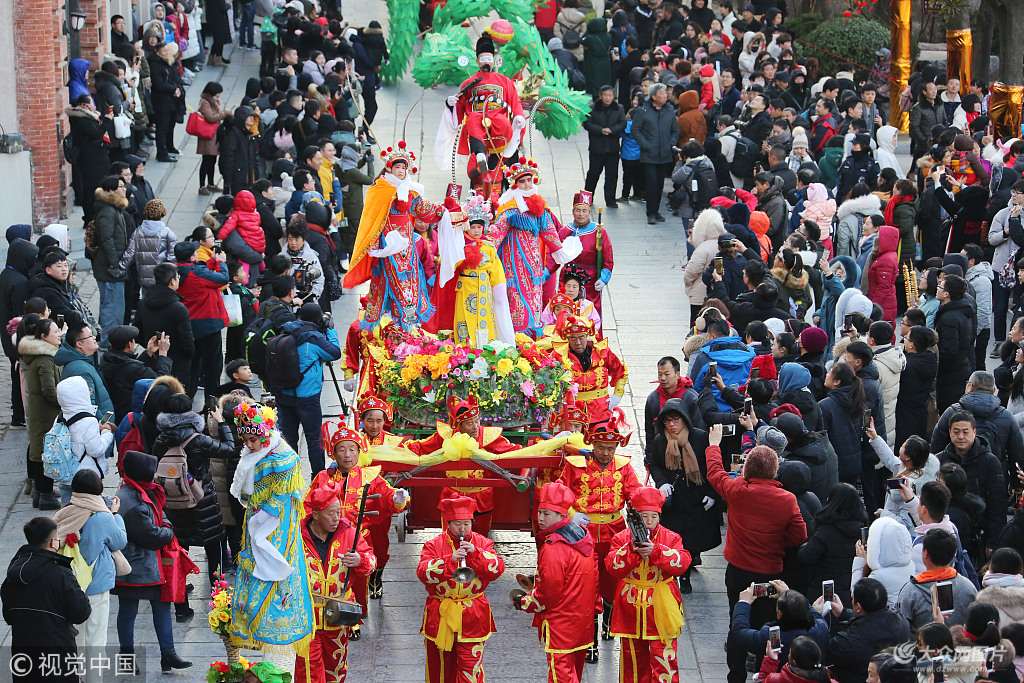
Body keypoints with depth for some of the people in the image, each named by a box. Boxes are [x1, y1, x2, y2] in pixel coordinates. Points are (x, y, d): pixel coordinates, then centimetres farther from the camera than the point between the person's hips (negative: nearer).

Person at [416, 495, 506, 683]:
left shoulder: (482, 543, 5)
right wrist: (450, 560, -25)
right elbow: (423, 572, -15)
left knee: (471, 667, -6)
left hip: (472, 617, 0)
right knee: (440, 667, 9)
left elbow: (497, 569, -7)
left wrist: (475, 553, -20)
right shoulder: (434, 545, 0)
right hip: (440, 616, 0)